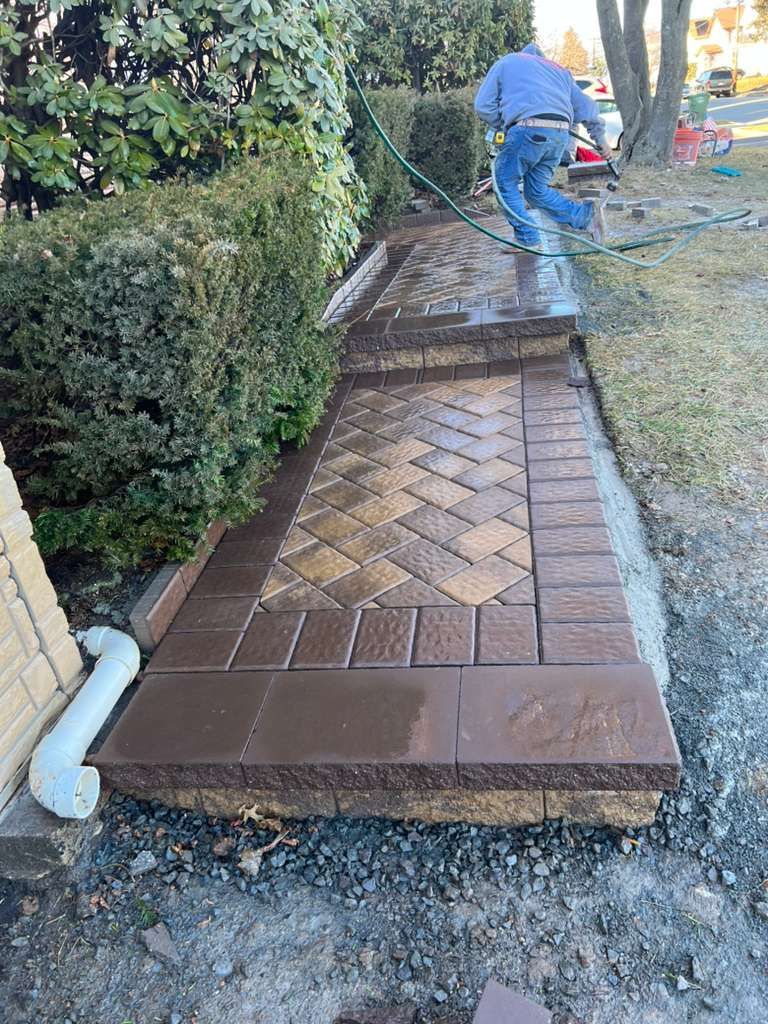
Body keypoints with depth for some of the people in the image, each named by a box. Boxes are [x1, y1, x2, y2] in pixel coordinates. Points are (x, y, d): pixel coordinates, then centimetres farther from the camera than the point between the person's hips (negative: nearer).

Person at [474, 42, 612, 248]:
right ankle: (585, 214, 1)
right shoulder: (558, 69, 34)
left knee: (506, 183, 10)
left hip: (528, 129, -5)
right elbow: (586, 107, 30)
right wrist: (600, 139, 37)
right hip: (561, 134, 5)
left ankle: (528, 238, 1)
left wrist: (503, 126, 24)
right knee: (537, 190, 17)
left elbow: (483, 106, 13)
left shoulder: (506, 62, 23)